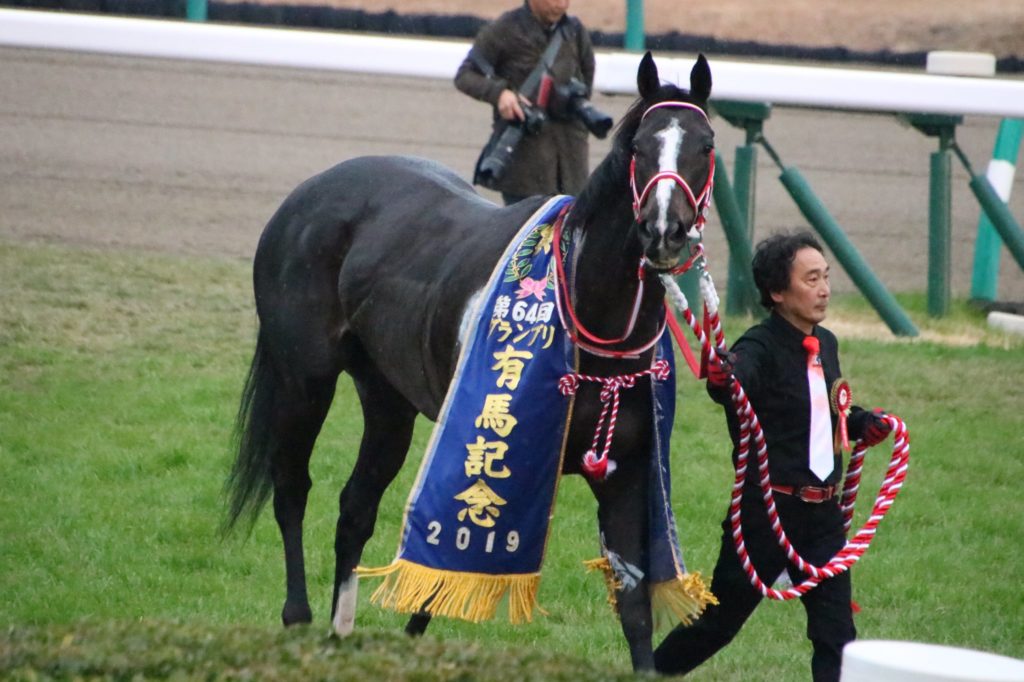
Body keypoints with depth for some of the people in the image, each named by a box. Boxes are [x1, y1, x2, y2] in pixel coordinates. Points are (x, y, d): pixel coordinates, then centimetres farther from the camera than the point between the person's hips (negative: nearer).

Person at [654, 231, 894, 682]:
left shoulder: (826, 345, 9)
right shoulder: (760, 349, -15)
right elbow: (739, 381, -39)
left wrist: (864, 424, 9)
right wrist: (721, 382, -62)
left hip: (823, 511, 6)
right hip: (768, 508, -6)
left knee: (836, 632, 2)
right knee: (720, 618, 6)